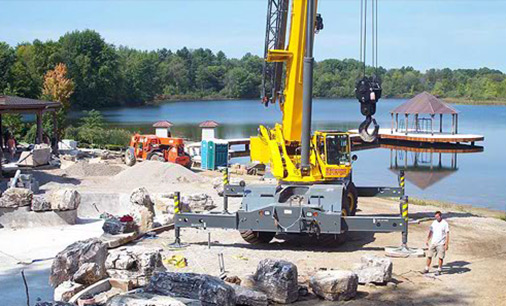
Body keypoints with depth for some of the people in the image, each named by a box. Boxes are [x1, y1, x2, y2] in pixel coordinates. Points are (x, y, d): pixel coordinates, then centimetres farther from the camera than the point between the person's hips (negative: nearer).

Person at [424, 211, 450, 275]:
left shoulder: (445, 223, -8)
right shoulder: (434, 223, 8)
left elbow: (447, 234, -8)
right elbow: (431, 232, 17)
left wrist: (446, 244, -13)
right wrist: (427, 240, 15)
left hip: (441, 243, -5)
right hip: (433, 243, 5)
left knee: (440, 257, -1)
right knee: (429, 256, 5)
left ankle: (439, 270, 10)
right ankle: (427, 269, 15)